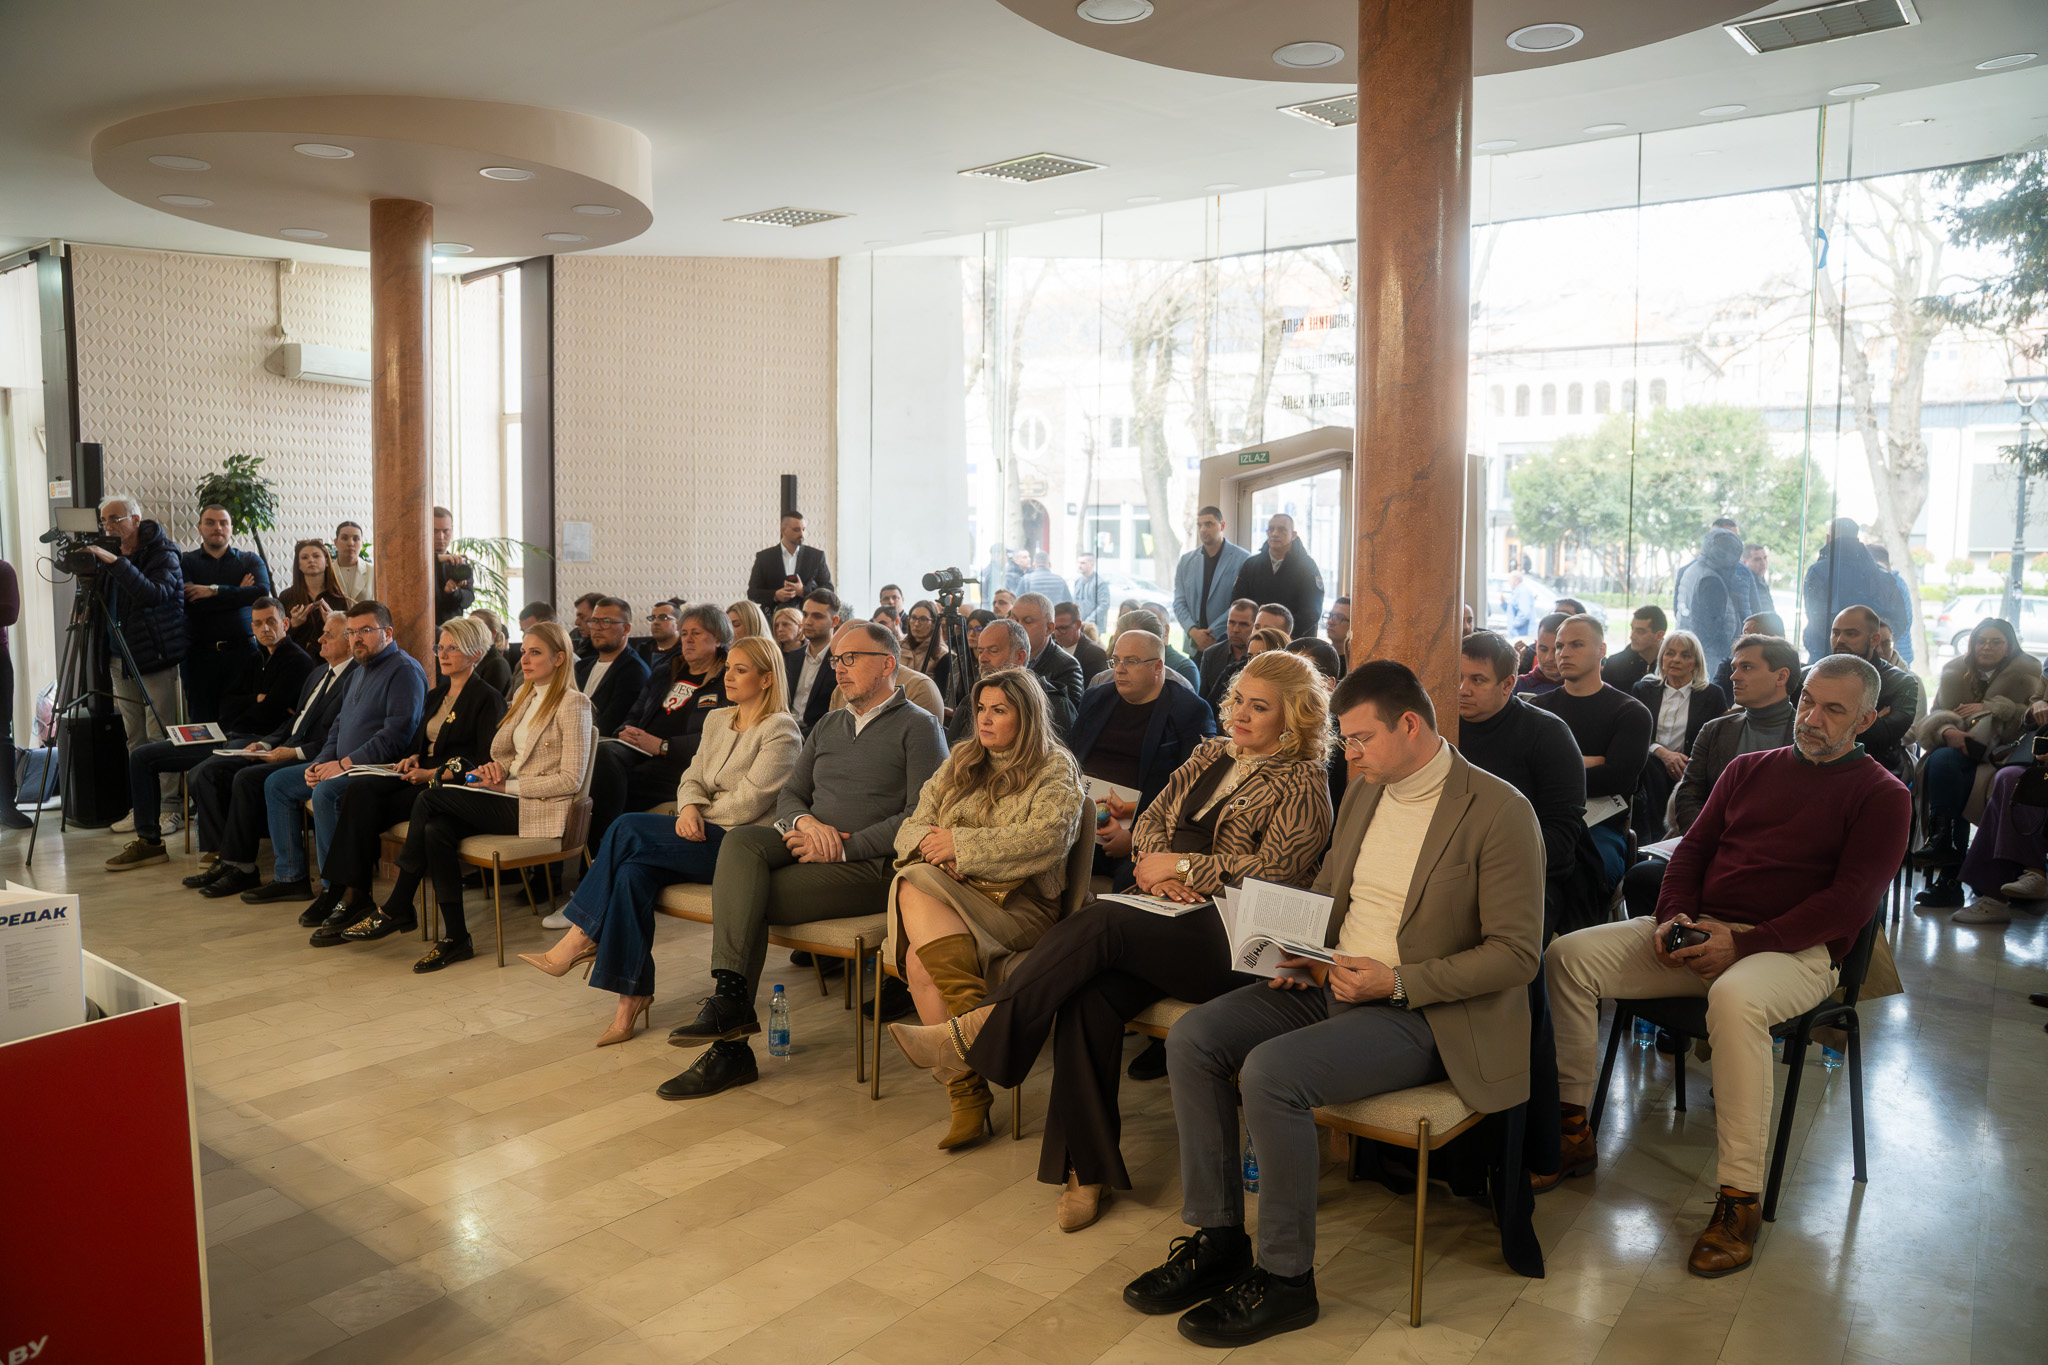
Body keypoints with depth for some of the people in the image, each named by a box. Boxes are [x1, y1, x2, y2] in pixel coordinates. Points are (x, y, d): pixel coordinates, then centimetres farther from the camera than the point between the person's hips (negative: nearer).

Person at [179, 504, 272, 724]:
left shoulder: (250, 560, 13)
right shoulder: (185, 561, 11)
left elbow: (262, 592, -7)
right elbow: (188, 602, -7)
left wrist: (214, 590, -9)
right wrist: (237, 594, -5)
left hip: (242, 650, 0)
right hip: (200, 654, 0)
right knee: (202, 721, 1)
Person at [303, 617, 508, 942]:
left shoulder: (487, 699, -4)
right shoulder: (437, 695, 22)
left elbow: (485, 764, -11)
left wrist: (432, 774, -17)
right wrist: (412, 759, 2)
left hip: (453, 786, -7)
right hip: (422, 777, 7)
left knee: (365, 806, -23)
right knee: (359, 789, -22)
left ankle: (352, 895, -18)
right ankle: (349, 894, -26)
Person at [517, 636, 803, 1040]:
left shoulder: (781, 730, -5)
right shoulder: (717, 720, 20)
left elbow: (749, 802, -13)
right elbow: (692, 778, 14)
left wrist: (699, 819, -5)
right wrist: (690, 808, -8)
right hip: (707, 840, 7)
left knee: (628, 828, -22)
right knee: (634, 870, -22)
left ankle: (579, 941, -11)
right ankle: (632, 997, -20)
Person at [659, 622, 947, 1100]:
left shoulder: (918, 728, 1)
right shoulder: (827, 727, 24)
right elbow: (788, 795, 18)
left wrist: (841, 847, -16)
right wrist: (806, 822, -7)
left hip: (869, 864, -6)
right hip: (809, 845, 6)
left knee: (750, 900, -24)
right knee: (741, 840, -26)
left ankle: (730, 1049, -17)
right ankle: (729, 997, -32)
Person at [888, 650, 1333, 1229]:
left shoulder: (1302, 784, 1)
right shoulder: (1210, 754, 21)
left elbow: (1275, 871, -10)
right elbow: (1153, 817, 20)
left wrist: (1184, 866, -7)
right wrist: (1156, 866, -2)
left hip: (1230, 940, -6)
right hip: (1167, 918, 6)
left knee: (1099, 924, -31)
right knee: (1089, 996, -24)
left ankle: (973, 1036, -24)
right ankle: (1087, 1170, -15)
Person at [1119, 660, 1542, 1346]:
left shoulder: (1500, 812, -13)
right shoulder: (1363, 792, 10)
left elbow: (1518, 953, -14)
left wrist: (1397, 981, -20)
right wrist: (1302, 953, 2)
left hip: (1419, 1014, -8)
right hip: (1329, 983, 8)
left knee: (1270, 1073, -28)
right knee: (1192, 1038, -9)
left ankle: (1284, 1278, -8)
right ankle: (1217, 1239, 3)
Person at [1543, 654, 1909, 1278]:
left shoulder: (1881, 795, 3)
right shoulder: (1748, 768, 19)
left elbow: (1851, 899, -9)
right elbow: (1694, 847, 17)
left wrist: (1744, 944, -18)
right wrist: (1674, 916, -4)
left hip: (1795, 948, -5)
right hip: (1700, 932, 6)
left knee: (1735, 997, -41)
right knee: (1570, 953, -13)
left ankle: (1740, 1201, -29)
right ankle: (1572, 1133, -3)